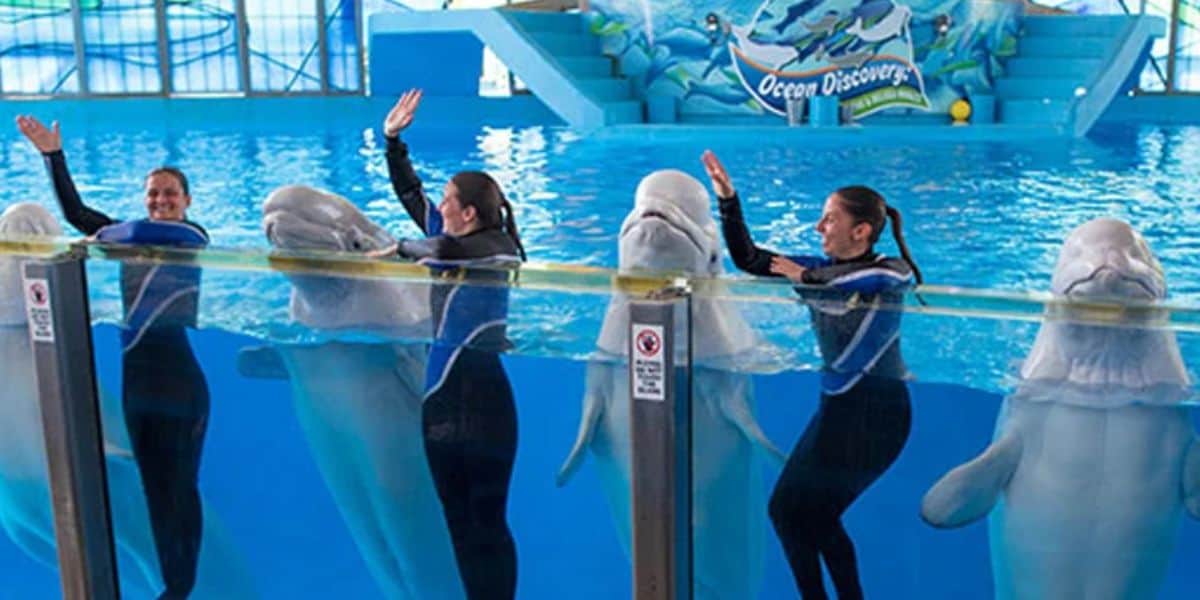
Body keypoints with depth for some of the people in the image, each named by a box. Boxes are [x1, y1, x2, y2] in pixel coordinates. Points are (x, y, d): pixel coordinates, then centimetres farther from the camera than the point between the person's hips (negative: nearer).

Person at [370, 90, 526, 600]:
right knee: (458, 519, 13)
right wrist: (392, 139, 14)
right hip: (443, 395, 8)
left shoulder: (498, 247, -13)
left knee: (487, 521, 0)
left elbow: (442, 250, -25)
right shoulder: (454, 239, 8)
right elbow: (410, 193, 17)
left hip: (482, 398, -8)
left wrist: (398, 248, -6)